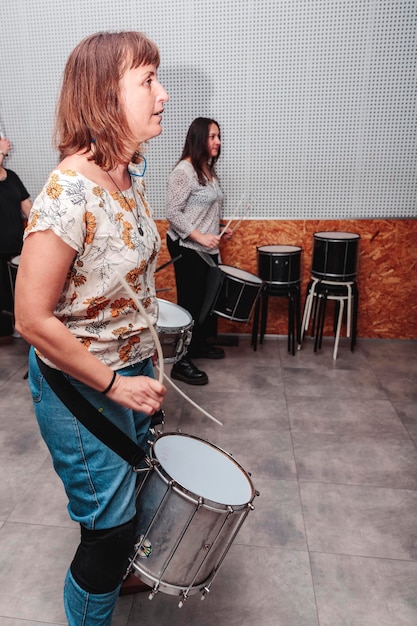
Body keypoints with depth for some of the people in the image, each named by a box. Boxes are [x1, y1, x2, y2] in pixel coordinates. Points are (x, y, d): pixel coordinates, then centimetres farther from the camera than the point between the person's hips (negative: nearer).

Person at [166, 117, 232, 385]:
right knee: (191, 302, -5)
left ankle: (200, 344, 34)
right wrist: (200, 237, -23)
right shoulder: (184, 171, -15)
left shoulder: (210, 171, 13)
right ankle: (182, 363, 5)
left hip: (208, 248, 9)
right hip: (187, 248, -9)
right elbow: (173, 213, -19)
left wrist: (219, 230, 9)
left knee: (208, 297, 15)